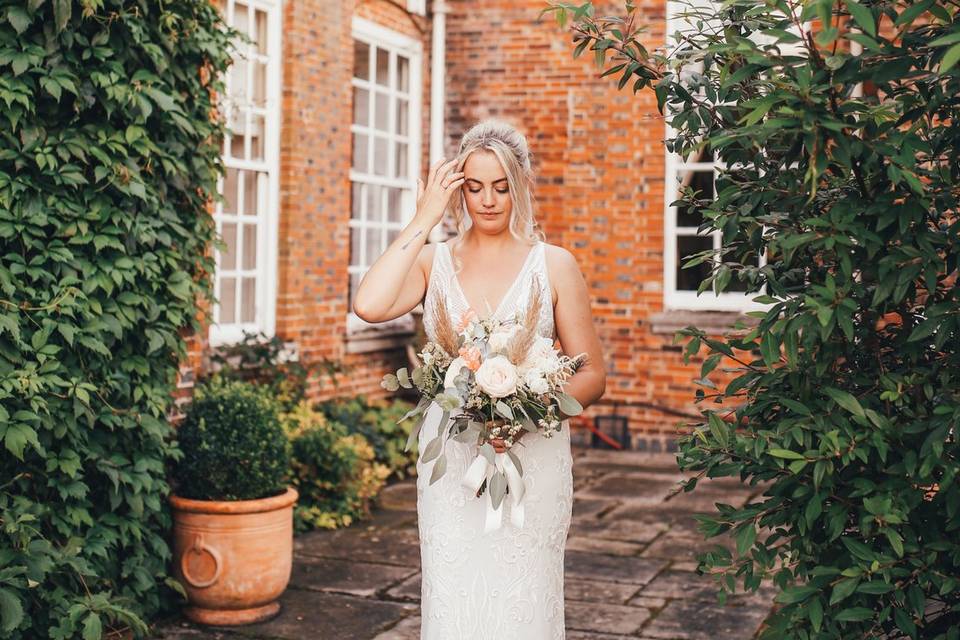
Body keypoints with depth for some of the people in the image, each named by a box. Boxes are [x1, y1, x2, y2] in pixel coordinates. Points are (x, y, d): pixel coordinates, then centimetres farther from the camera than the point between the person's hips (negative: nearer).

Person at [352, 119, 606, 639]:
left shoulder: (554, 264, 0)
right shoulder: (433, 260, 4)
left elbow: (592, 376, 1)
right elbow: (369, 305, -16)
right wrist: (424, 220, -10)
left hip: (532, 457, -1)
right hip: (450, 461, 1)